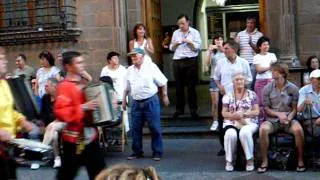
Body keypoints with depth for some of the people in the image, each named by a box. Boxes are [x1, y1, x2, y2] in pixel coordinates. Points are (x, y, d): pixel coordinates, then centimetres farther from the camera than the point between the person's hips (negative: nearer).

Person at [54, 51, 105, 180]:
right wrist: (82, 108, -28)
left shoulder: (84, 83, 11)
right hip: (74, 139, -8)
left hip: (91, 136, 8)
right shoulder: (65, 86, -15)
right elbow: (60, 112, -26)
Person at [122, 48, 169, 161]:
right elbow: (126, 88, 19)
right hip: (136, 103, 4)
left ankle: (157, 152, 10)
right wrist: (124, 100, 18)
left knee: (155, 128, 0)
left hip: (151, 102, -4)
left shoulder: (151, 67, -2)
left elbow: (162, 83, 2)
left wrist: (164, 96, 2)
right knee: (136, 129, 7)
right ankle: (137, 152, 20)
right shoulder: (130, 70, 10)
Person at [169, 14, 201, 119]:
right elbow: (171, 48, 15)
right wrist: (175, 44, -5)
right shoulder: (176, 33, 14)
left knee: (191, 86, 0)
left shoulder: (194, 32, 3)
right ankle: (179, 109, 16)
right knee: (178, 86, 7)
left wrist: (189, 42, -16)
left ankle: (193, 110, 7)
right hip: (177, 61, 4)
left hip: (191, 61, -3)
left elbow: (198, 47, -5)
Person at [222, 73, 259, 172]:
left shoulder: (252, 94, 9)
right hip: (231, 123, 1)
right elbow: (224, 113, 9)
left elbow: (257, 112, 3)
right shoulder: (228, 96, 12)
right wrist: (233, 115, -13)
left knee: (245, 132, -37)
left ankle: (250, 159, -19)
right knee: (230, 134, -34)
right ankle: (229, 160, -14)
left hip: (249, 122, -1)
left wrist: (244, 114, -14)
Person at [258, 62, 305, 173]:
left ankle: (300, 160, -14)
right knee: (263, 129, -32)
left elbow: (295, 109, 2)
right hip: (272, 119, 0)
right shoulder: (268, 88, 0)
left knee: (298, 129, -32)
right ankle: (264, 161, -21)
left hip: (289, 119, 0)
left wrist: (289, 117, -18)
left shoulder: (293, 88, 0)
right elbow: (266, 109, 3)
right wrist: (279, 114, -14)